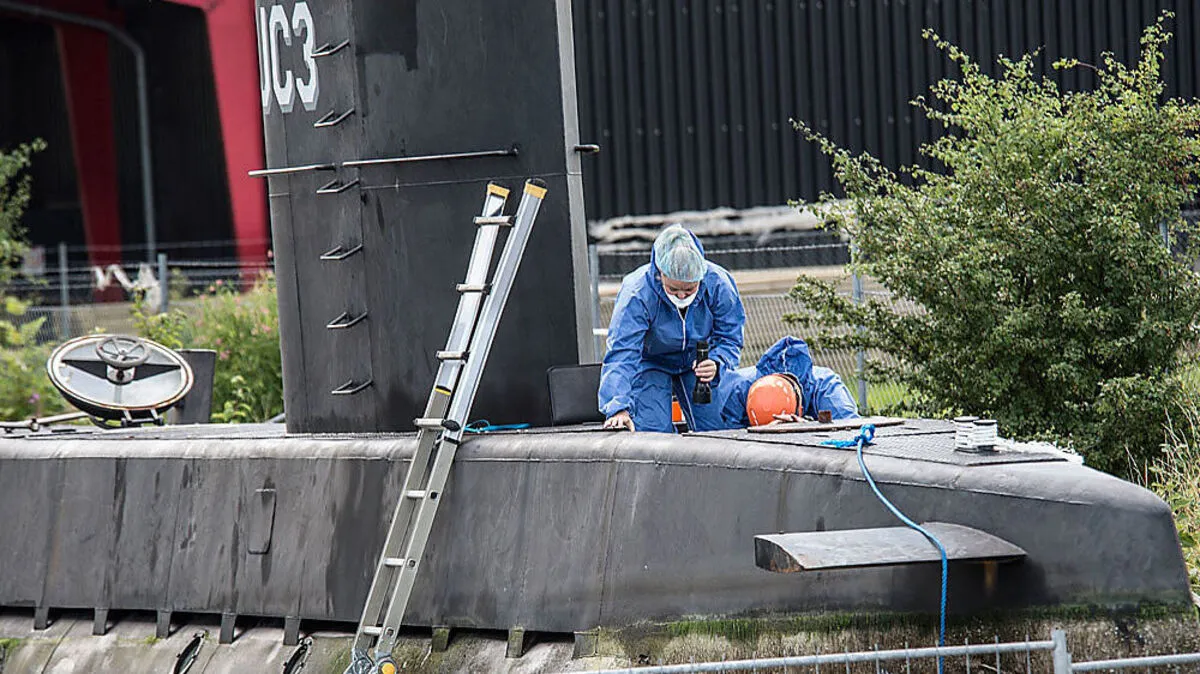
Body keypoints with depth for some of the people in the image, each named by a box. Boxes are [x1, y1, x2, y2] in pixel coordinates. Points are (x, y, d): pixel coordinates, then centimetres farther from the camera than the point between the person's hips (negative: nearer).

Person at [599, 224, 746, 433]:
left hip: (696, 361, 3)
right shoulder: (637, 294, -35)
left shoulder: (717, 284, -27)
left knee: (714, 429, 0)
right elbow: (621, 353, -39)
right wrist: (618, 408, -51)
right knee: (654, 434, -16)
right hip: (650, 363, -3)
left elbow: (729, 338, -15)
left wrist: (716, 364, -38)